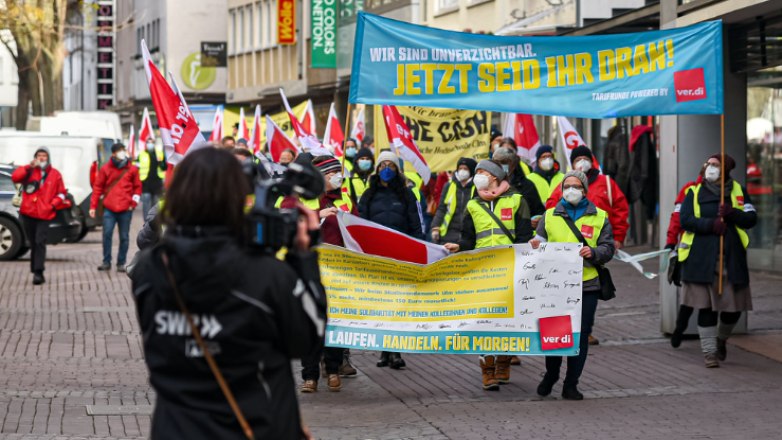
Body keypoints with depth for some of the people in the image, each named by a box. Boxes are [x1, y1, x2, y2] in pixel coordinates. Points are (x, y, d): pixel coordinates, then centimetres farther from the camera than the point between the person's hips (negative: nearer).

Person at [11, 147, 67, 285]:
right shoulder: (29, 171, 6)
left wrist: (53, 204, -5)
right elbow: (15, 177, -12)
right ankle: (37, 271, 21)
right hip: (28, 213, 2)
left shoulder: (55, 174, 7)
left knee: (40, 243, -11)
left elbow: (61, 193, 11)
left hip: (45, 215, -1)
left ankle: (38, 272, -13)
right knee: (33, 243, 10)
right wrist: (29, 167, -20)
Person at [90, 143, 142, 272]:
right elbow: (98, 187, 5)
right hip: (109, 208, 0)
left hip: (126, 209, 1)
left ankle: (121, 263, 13)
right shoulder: (106, 169, 4)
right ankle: (106, 262, 2)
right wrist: (93, 206, 2)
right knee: (107, 234, -8)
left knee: (124, 237, 4)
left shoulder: (132, 169, 5)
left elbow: (137, 187, 11)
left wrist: (134, 202, 1)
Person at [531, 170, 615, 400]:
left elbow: (608, 248, 5)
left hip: (586, 285, 0)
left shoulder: (599, 217, 10)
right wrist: (535, 246, -10)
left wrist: (593, 252, -15)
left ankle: (571, 384, 9)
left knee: (580, 335, 1)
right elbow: (540, 243, 13)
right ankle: (550, 375, 24)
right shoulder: (549, 216, 12)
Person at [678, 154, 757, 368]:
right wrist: (711, 224, -17)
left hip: (732, 259, 1)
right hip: (702, 260, -1)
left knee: (733, 307, 5)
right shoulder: (695, 192, 7)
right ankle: (709, 351, 8)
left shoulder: (739, 191, 9)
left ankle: (721, 339, 34)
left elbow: (751, 219, 0)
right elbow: (684, 219, -5)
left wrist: (731, 213, -17)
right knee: (706, 306, -2)